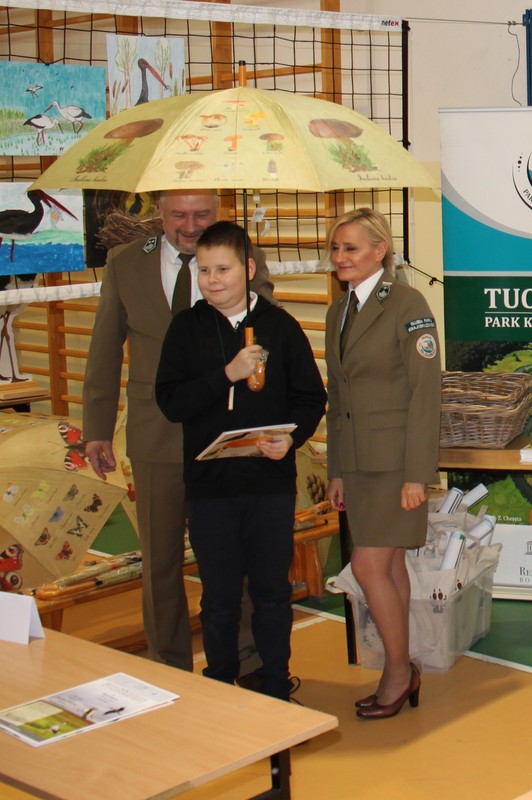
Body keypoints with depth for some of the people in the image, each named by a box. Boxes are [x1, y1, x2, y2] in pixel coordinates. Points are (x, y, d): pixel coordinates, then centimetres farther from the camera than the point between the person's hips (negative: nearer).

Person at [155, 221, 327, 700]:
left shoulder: (280, 326, 1)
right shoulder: (187, 329, 2)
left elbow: (312, 397, 4)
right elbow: (171, 402, -6)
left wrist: (291, 437, -14)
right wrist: (227, 374, -17)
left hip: (272, 483, 0)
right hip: (209, 484, 0)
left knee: (273, 592, 10)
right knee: (219, 597, 8)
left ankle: (276, 691, 24)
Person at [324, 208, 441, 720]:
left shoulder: (407, 305, -11)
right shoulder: (340, 311, 12)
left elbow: (426, 391, -14)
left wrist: (417, 474, -17)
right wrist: (336, 472, 15)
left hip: (395, 458, -7)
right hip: (357, 460, 7)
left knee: (369, 567, -8)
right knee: (389, 565, 12)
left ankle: (398, 670, 10)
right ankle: (401, 675, 21)